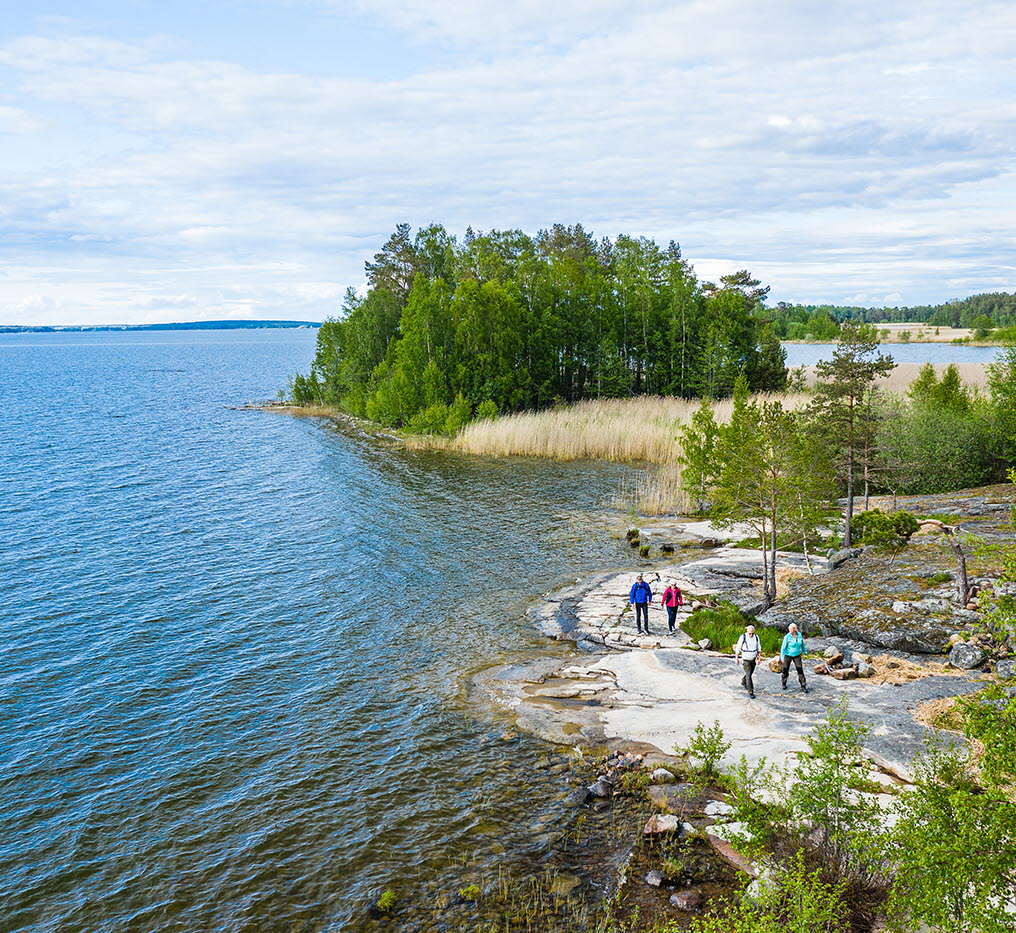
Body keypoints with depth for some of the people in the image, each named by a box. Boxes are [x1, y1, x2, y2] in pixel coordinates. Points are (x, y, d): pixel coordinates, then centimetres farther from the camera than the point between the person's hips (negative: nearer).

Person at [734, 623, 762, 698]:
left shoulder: (756, 637, -5)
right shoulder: (743, 637, -17)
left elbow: (759, 648, 6)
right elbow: (738, 648, -8)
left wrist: (759, 658, 1)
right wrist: (736, 658, -5)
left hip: (753, 659, 5)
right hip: (746, 659, -5)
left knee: (750, 673, 20)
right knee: (748, 675, -11)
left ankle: (743, 682, 49)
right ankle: (750, 692, -5)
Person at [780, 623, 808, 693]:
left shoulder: (799, 635, -5)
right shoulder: (787, 637, -17)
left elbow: (802, 643, 13)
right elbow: (783, 647, -12)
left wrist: (804, 651, 24)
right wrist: (782, 657, -12)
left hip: (797, 655, 3)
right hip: (788, 655, -3)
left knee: (800, 670, -4)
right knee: (785, 670, 9)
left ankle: (803, 687, 2)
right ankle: (783, 683, 34)